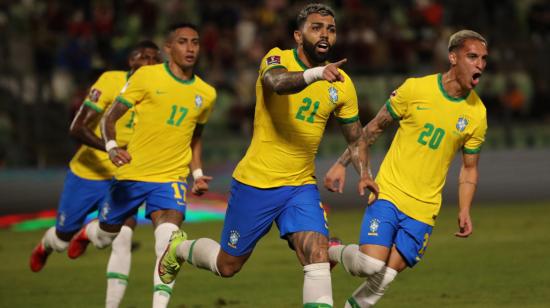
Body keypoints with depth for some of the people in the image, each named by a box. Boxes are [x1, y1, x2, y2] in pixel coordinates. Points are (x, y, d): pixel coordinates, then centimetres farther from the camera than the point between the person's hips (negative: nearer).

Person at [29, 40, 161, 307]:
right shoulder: (111, 81, -20)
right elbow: (77, 129, -24)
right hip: (87, 175, -2)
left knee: (122, 241, -21)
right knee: (63, 239, 18)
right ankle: (45, 245, 56)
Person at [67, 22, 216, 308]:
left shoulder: (206, 94, 6)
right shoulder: (147, 77, -8)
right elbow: (110, 117, -4)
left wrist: (198, 173, 10)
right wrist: (112, 147, -23)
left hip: (172, 177, 1)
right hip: (132, 173, -1)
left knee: (169, 241, -23)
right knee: (106, 234, 17)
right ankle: (86, 232, 54)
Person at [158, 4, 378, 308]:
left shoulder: (341, 84, 1)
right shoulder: (278, 59, -12)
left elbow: (356, 138, 13)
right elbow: (277, 83, -38)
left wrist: (364, 174, -6)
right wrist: (314, 74, -57)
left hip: (301, 187, 3)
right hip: (255, 183, -3)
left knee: (318, 258, -19)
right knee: (227, 265, 12)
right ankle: (180, 247, 43)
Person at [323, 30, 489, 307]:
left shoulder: (477, 115, 0)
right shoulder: (415, 89, -7)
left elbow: (469, 168, 11)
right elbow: (375, 127, 6)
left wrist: (464, 211, -2)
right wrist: (342, 163, 4)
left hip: (424, 209, 2)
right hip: (389, 192, -2)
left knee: (387, 273, -5)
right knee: (371, 264, -17)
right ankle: (331, 251, 14)